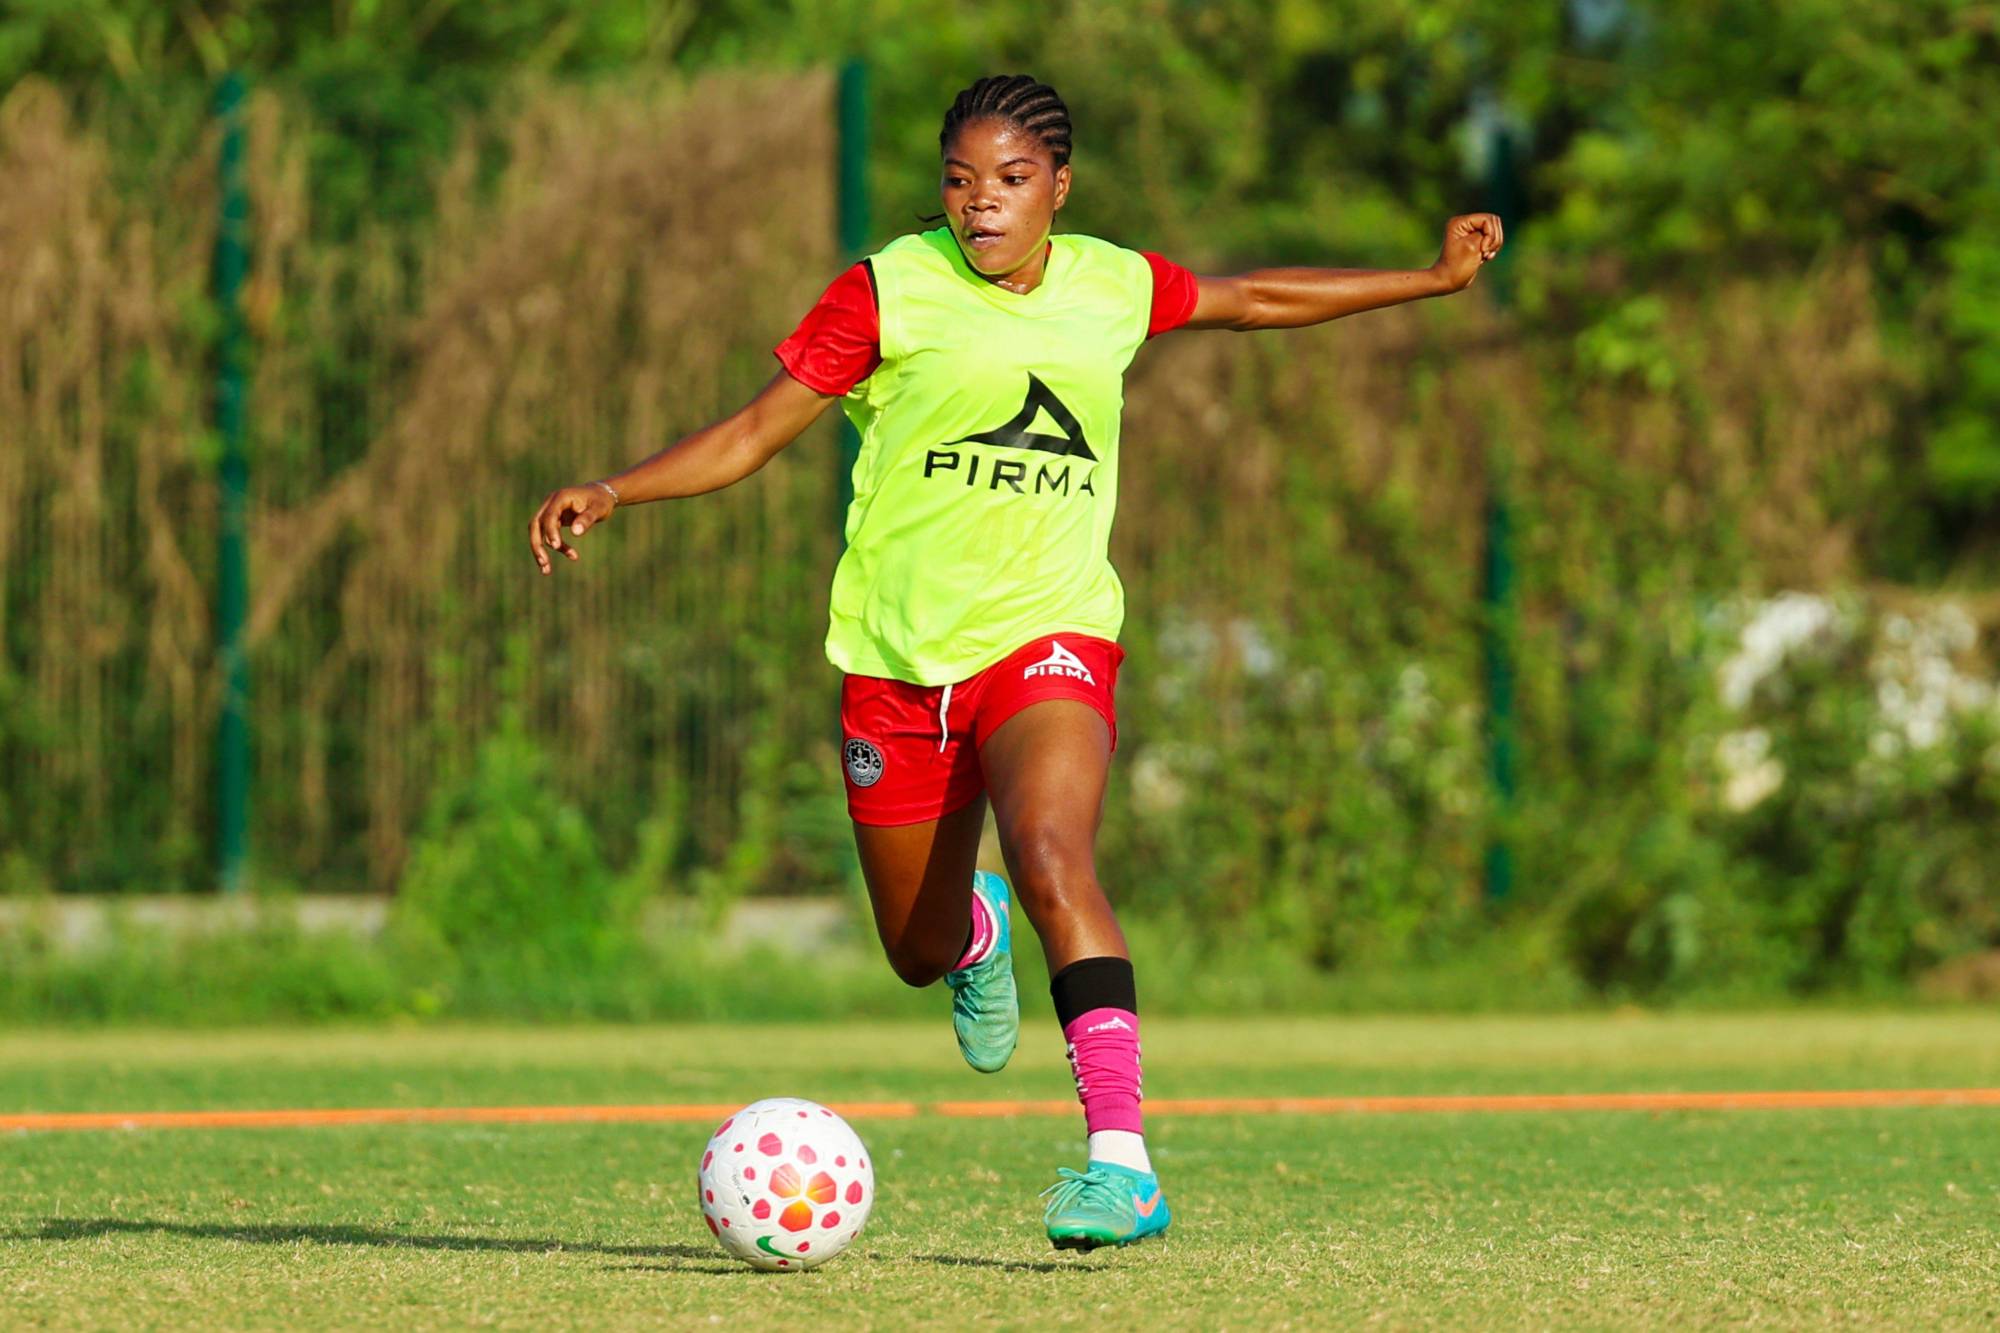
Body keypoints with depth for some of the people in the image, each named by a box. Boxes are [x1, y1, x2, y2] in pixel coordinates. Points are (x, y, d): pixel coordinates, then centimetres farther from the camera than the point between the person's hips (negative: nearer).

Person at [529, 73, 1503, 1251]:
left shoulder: (1113, 287, 6)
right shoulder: (891, 291, -3)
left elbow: (1253, 300, 25)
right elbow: (754, 435, -1)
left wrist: (1432, 278, 29)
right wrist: (609, 494, -14)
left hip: (1050, 634, -1)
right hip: (899, 657, 1)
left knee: (1052, 854, -29)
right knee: (922, 952, 10)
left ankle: (1121, 1158, -35)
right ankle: (978, 926, 51)